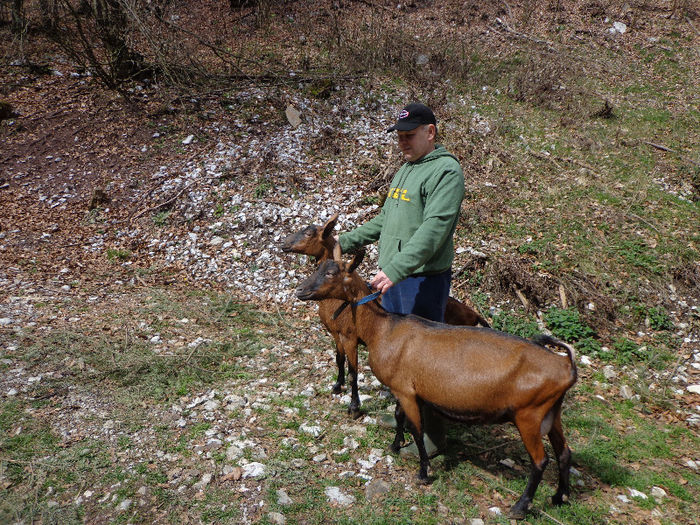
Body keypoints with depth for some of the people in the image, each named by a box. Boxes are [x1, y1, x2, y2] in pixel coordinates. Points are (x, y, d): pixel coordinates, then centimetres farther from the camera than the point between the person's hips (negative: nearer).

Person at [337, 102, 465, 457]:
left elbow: (433, 229, -27)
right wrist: (347, 241, 23)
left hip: (424, 281, -9)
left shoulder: (445, 171, -14)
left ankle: (433, 433, 14)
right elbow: (386, 219, 26)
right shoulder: (406, 168, 17)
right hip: (393, 279, 10)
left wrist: (396, 269, -36)